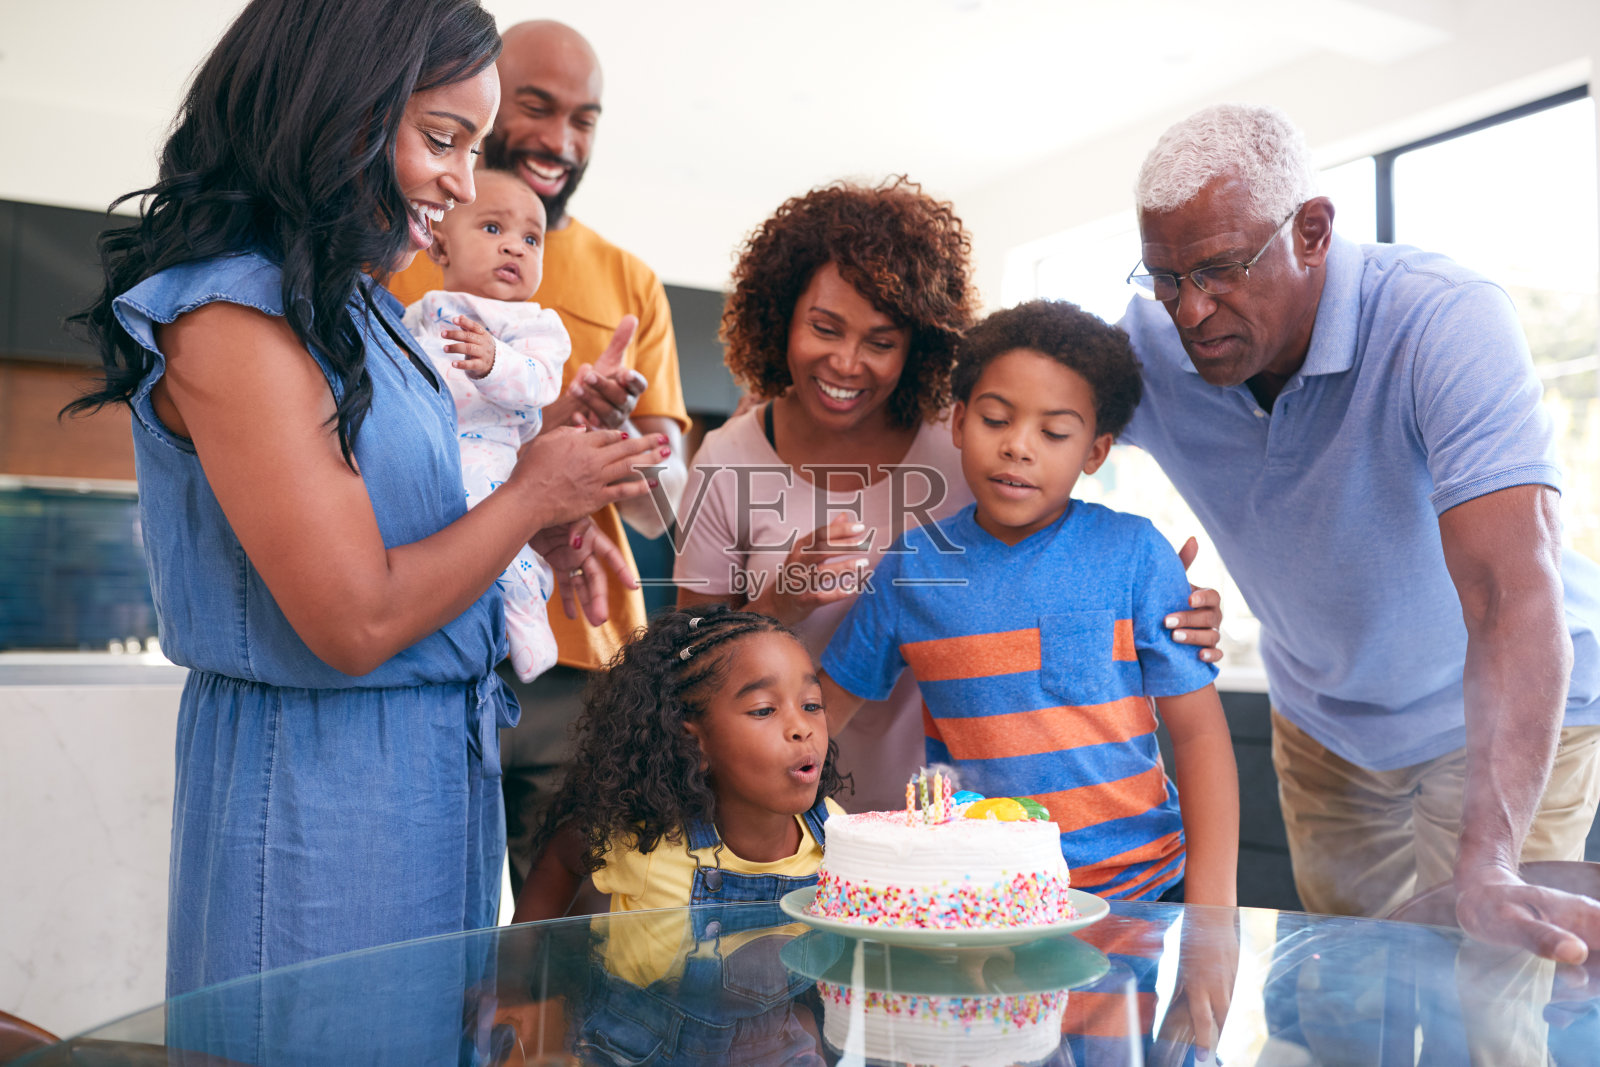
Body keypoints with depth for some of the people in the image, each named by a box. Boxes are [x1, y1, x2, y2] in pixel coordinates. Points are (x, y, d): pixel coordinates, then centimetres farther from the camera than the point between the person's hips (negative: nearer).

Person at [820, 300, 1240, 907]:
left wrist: (1210, 910, -3)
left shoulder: (1133, 554, 0)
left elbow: (1199, 733, 2)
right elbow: (814, 717, 11)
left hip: (1141, 890, -1)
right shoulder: (912, 567, 4)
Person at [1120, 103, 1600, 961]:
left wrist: (1486, 866, -52)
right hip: (1322, 719, 4)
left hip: (1504, 723, -3)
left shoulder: (1445, 322, -32)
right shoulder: (1150, 345, -19)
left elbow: (1510, 585, -42)